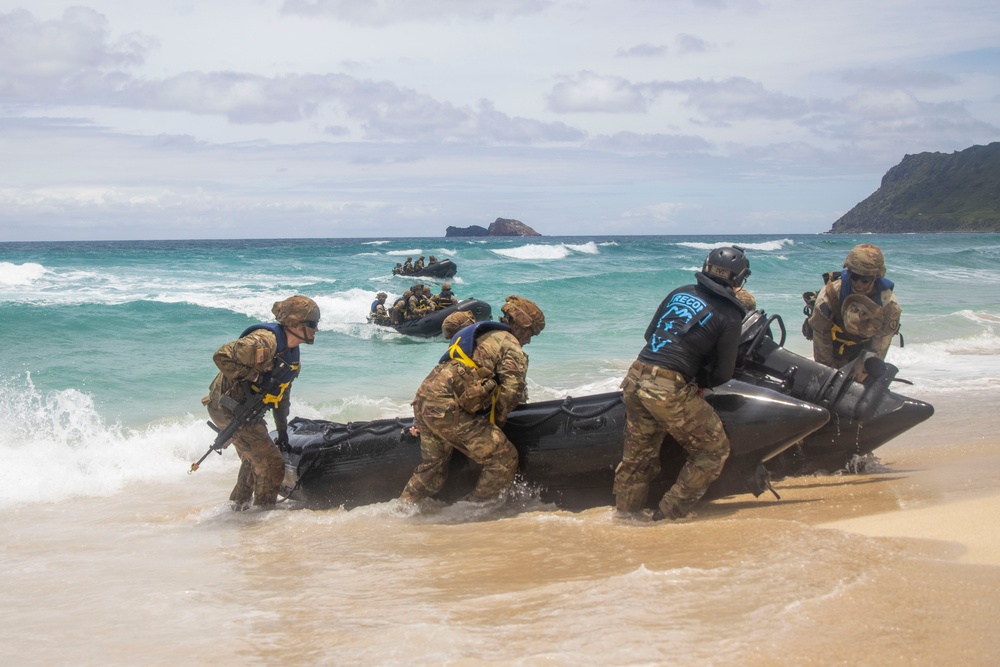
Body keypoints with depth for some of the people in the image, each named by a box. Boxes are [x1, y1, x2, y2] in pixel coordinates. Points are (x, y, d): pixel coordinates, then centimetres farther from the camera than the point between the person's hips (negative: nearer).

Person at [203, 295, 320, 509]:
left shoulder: (291, 354, 6)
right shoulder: (264, 341, -26)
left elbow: (282, 394, 17)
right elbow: (221, 356, -30)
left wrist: (282, 431, 18)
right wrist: (252, 378, -26)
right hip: (228, 409, -10)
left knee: (254, 461, 27)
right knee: (272, 465, -9)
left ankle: (237, 507, 44)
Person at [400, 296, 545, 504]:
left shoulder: (484, 334, 28)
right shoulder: (512, 347, 0)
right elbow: (511, 391, -10)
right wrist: (497, 422, 8)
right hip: (447, 408, -9)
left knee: (433, 468, 24)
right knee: (503, 459, -3)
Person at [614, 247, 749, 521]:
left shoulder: (680, 293, 13)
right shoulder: (729, 315, -3)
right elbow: (723, 373, -3)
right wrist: (699, 382, 16)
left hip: (635, 378, 7)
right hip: (670, 390, -7)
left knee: (637, 457, 21)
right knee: (714, 450, 10)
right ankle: (668, 516, 11)